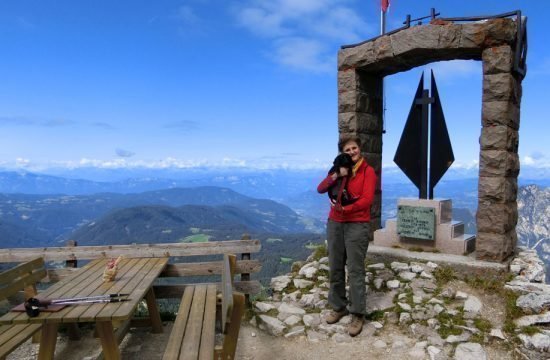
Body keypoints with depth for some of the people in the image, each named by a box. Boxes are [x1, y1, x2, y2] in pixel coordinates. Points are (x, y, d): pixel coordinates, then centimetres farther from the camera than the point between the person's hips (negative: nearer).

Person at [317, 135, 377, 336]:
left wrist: (345, 209, -19)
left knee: (355, 270, -4)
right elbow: (320, 189, 1)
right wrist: (335, 176, -13)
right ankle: (338, 307, 22)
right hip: (335, 224, 5)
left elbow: (367, 200, -11)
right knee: (335, 268, 9)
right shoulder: (339, 169, 13)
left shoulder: (368, 171, -1)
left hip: (357, 225, -5)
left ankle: (357, 314, 4)